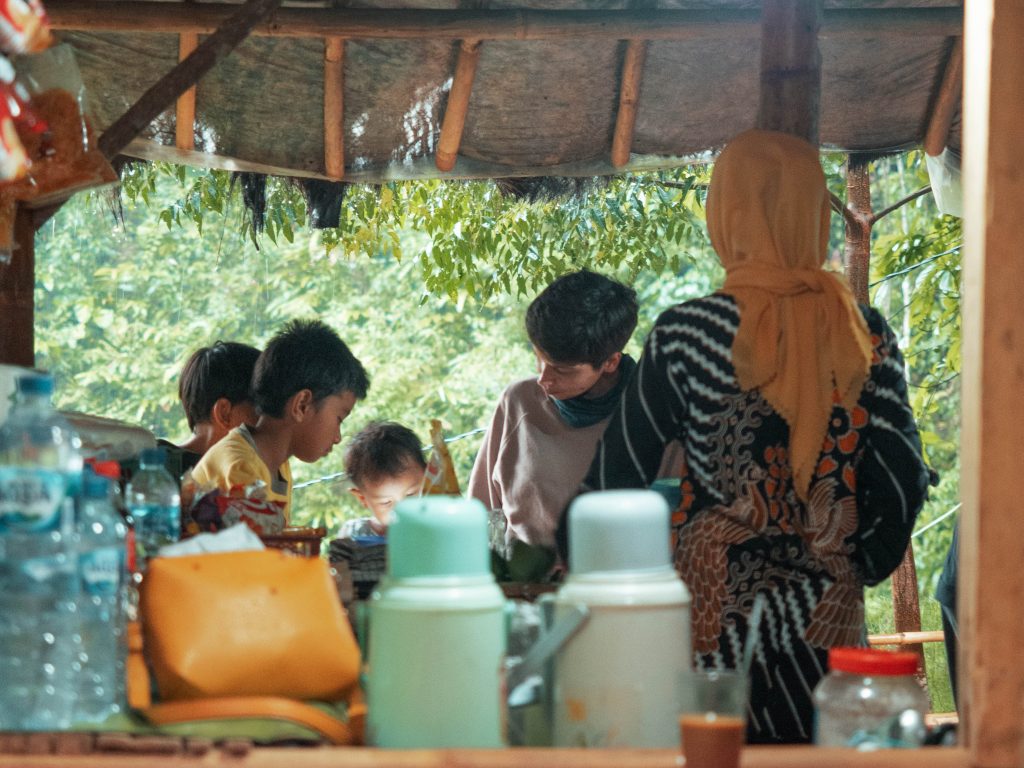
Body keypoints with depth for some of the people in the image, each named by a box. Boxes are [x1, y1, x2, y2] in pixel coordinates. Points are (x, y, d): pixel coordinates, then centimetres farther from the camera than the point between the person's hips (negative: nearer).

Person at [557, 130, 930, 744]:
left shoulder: (685, 335, -8)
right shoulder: (867, 334, -1)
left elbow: (618, 476, -1)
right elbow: (903, 480, 1)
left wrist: (573, 553, 16)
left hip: (717, 621, -2)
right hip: (829, 626, 2)